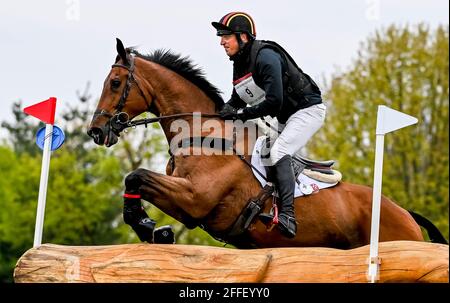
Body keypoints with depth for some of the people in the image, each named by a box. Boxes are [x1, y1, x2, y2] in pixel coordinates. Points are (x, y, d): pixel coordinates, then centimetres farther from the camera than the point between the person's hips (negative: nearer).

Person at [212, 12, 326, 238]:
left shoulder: (266, 57, -23)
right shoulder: (240, 63, 6)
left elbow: (274, 101, -30)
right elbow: (236, 100, 15)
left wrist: (241, 114, -25)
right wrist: (222, 114, -5)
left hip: (308, 110, -11)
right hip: (286, 118, 11)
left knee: (278, 152, -26)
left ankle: (287, 217, -38)